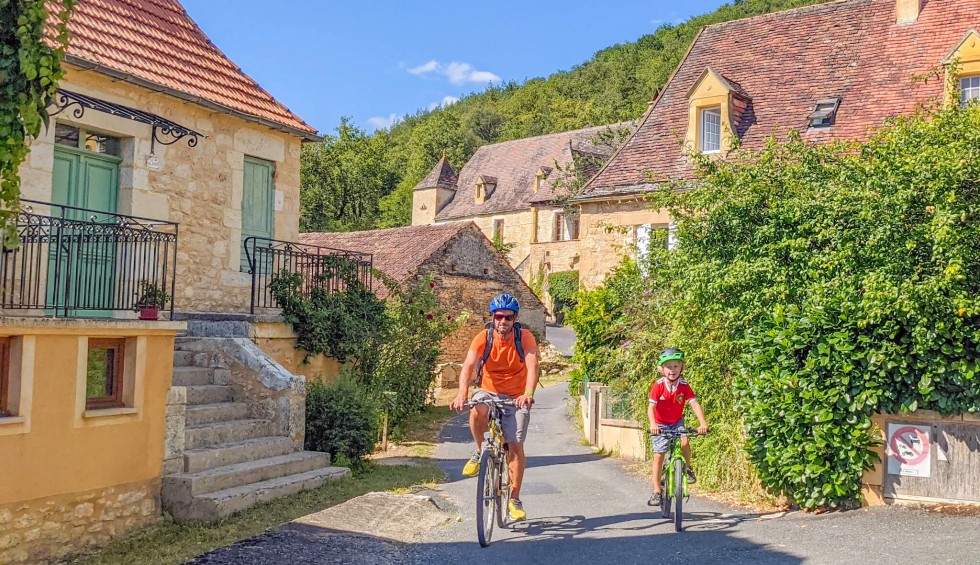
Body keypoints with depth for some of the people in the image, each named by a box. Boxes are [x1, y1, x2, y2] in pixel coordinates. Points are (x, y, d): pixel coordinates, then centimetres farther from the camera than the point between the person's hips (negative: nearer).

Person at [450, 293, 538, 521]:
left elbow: (532, 367, -30)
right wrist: (462, 393, -46)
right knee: (477, 412, -34)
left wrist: (528, 394, -50)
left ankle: (515, 499, 7)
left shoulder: (525, 338, -16)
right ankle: (480, 453, -4)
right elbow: (468, 366, -28)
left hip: (515, 397, 0)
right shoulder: (483, 338, -15)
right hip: (488, 391, 0)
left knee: (515, 445, -9)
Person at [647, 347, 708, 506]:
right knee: (658, 456, -3)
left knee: (684, 442, -28)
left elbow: (695, 404, -21)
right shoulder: (658, 385, -21)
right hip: (660, 424, -1)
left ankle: (688, 469, 1)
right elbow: (651, 407, -26)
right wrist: (652, 424, -43)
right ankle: (657, 492, 7)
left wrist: (702, 423, -36)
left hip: (677, 422, 1)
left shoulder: (684, 386, -15)